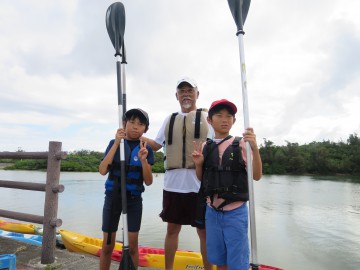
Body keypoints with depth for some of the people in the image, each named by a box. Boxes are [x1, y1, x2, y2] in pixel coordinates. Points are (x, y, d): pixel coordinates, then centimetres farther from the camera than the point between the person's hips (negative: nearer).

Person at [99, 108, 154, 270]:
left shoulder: (145, 149, -3)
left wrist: (143, 160, -23)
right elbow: (103, 171, -15)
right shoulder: (114, 143, -2)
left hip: (134, 200, 0)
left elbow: (148, 182, -6)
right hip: (112, 197, 0)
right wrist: (116, 143, -21)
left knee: (132, 246, 8)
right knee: (108, 245, 10)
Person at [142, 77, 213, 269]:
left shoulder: (206, 117, 5)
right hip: (173, 184, 3)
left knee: (204, 231, 8)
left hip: (199, 184, -3)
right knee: (172, 228, 14)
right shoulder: (169, 120, 15)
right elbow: (156, 145, 20)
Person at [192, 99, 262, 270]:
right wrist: (198, 164, -11)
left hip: (235, 212, -3)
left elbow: (256, 176, -11)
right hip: (212, 211, 4)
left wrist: (254, 148, -25)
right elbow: (201, 179, 10)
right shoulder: (205, 147, 3)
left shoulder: (241, 144, -8)